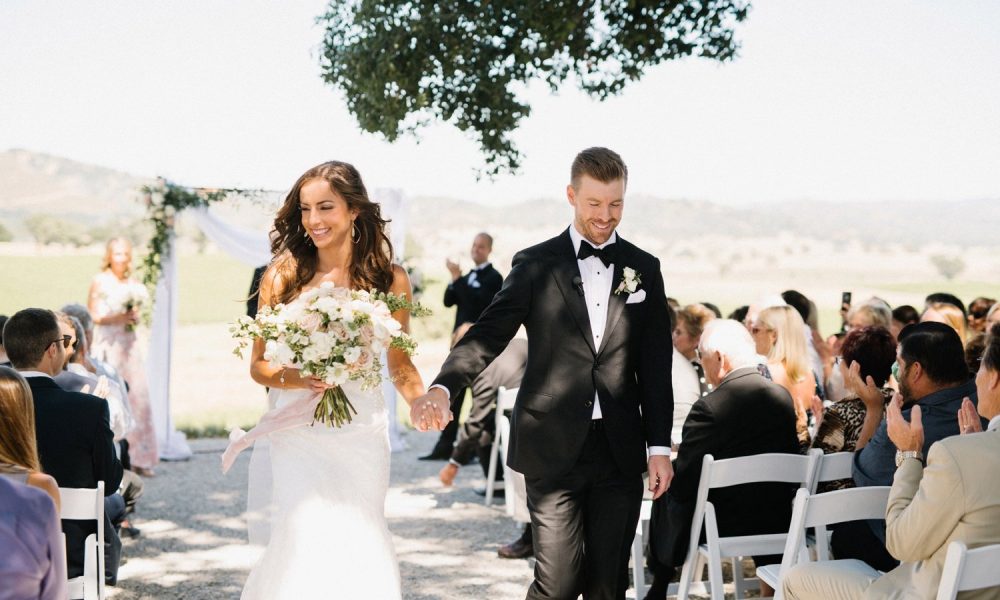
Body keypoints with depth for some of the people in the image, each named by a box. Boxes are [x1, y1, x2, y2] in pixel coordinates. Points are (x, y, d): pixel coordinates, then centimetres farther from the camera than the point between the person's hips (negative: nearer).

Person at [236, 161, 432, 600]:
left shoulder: (389, 279, 0)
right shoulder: (283, 276, -1)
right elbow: (258, 365, 3)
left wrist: (420, 398, -9)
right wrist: (296, 378, -18)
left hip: (364, 436, 1)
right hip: (299, 436, -1)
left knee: (360, 543, 3)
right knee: (307, 543, -10)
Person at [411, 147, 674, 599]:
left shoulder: (644, 269, 10)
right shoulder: (536, 265, 2)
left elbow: (655, 366, 10)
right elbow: (489, 333, -6)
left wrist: (660, 447, 5)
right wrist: (443, 385, -25)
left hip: (620, 450, 3)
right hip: (554, 448, -2)